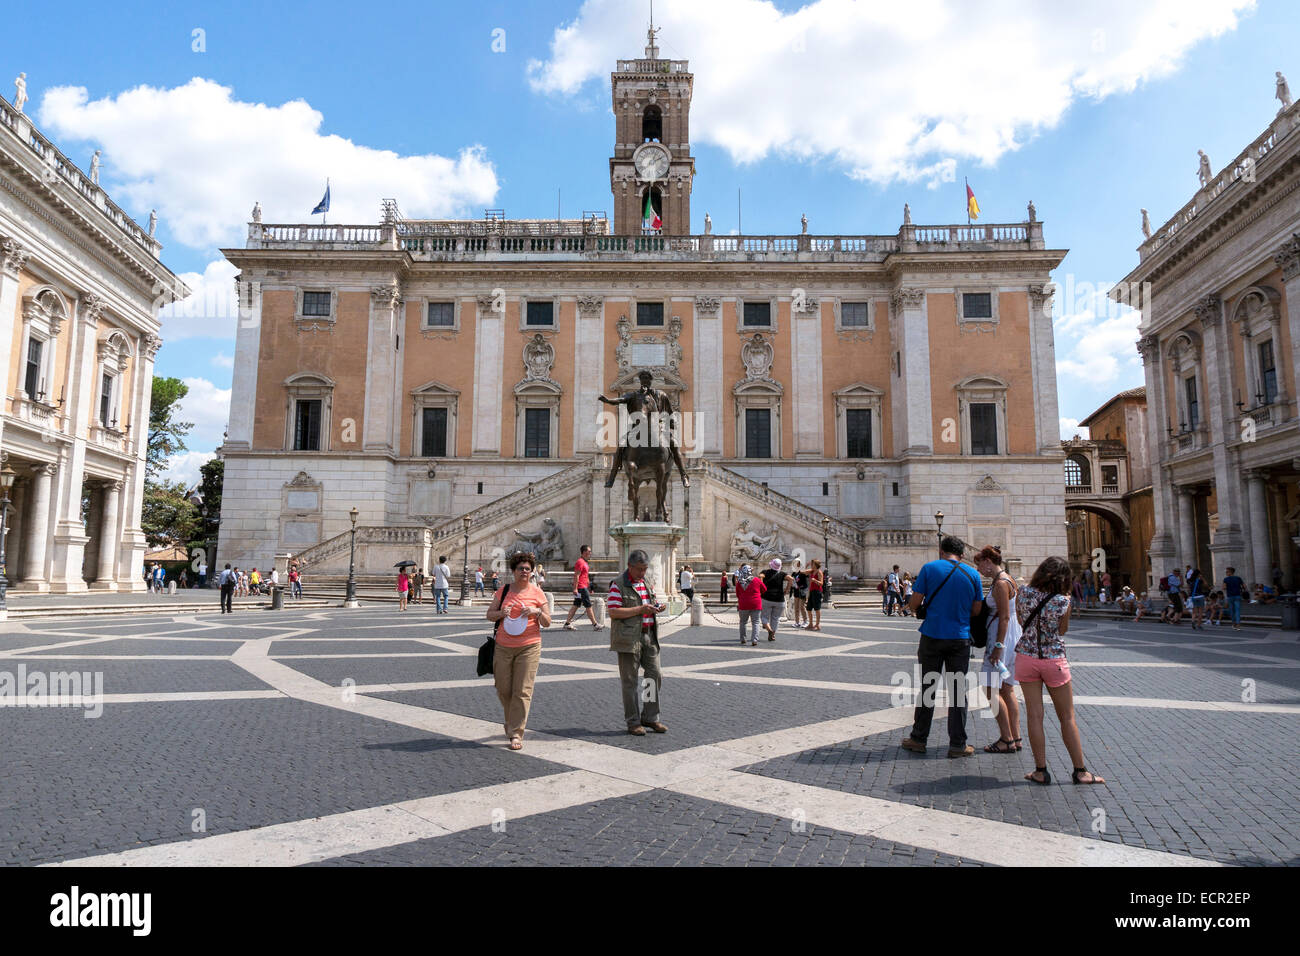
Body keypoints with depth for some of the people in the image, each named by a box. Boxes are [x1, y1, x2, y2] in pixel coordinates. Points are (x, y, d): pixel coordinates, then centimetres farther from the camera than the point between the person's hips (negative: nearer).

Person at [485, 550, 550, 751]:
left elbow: (547, 623, 4)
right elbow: (489, 615, 10)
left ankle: (516, 734, 0)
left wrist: (537, 612, -15)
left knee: (522, 691, -6)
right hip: (503, 646, 2)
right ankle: (512, 721, 33)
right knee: (503, 690, 7)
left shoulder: (537, 593, 3)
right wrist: (501, 613, -10)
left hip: (529, 647, -2)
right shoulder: (504, 591, 7)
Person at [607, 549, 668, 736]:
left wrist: (657, 607, 3)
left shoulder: (646, 583, 15)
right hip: (629, 638, -7)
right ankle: (633, 722, 10)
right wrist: (640, 610, -19)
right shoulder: (618, 584, -8)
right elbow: (613, 612, -15)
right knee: (630, 681, 1)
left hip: (649, 635, 7)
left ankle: (650, 717, 18)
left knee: (655, 676, 6)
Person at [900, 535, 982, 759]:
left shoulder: (929, 568, -5)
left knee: (927, 687, 9)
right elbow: (976, 611, 4)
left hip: (932, 636, -1)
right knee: (958, 690, 8)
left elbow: (915, 603, -5)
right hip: (960, 639, 1)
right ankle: (957, 744, 11)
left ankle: (918, 739, 15)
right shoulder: (973, 574, 1)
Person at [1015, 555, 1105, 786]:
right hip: (1054, 661, -1)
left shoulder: (1025, 593, -5)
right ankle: (1080, 771, 19)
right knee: (1067, 717, 11)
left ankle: (1041, 771, 9)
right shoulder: (1063, 601, -12)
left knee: (1034, 716, 6)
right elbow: (1062, 631, 3)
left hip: (1027, 657, 2)